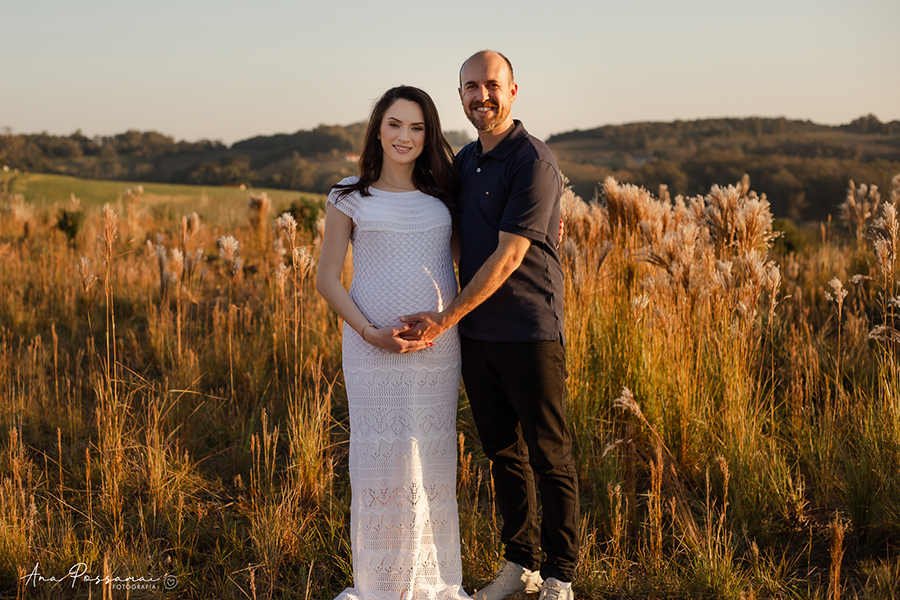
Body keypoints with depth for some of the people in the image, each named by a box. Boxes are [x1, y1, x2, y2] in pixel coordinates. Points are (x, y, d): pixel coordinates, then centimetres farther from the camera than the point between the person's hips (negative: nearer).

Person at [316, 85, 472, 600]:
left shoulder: (443, 194, 9)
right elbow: (327, 279, 0)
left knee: (434, 461, 9)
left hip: (438, 348, 3)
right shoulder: (350, 197, 2)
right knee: (381, 461, 1)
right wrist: (370, 333, -11)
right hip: (373, 347, -2)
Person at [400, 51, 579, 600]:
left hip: (531, 334, -7)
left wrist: (447, 318, -18)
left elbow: (509, 255, -19)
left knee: (550, 459, 3)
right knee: (504, 453, 15)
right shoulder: (464, 162, 12)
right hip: (476, 334, 7)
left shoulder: (533, 162, -13)